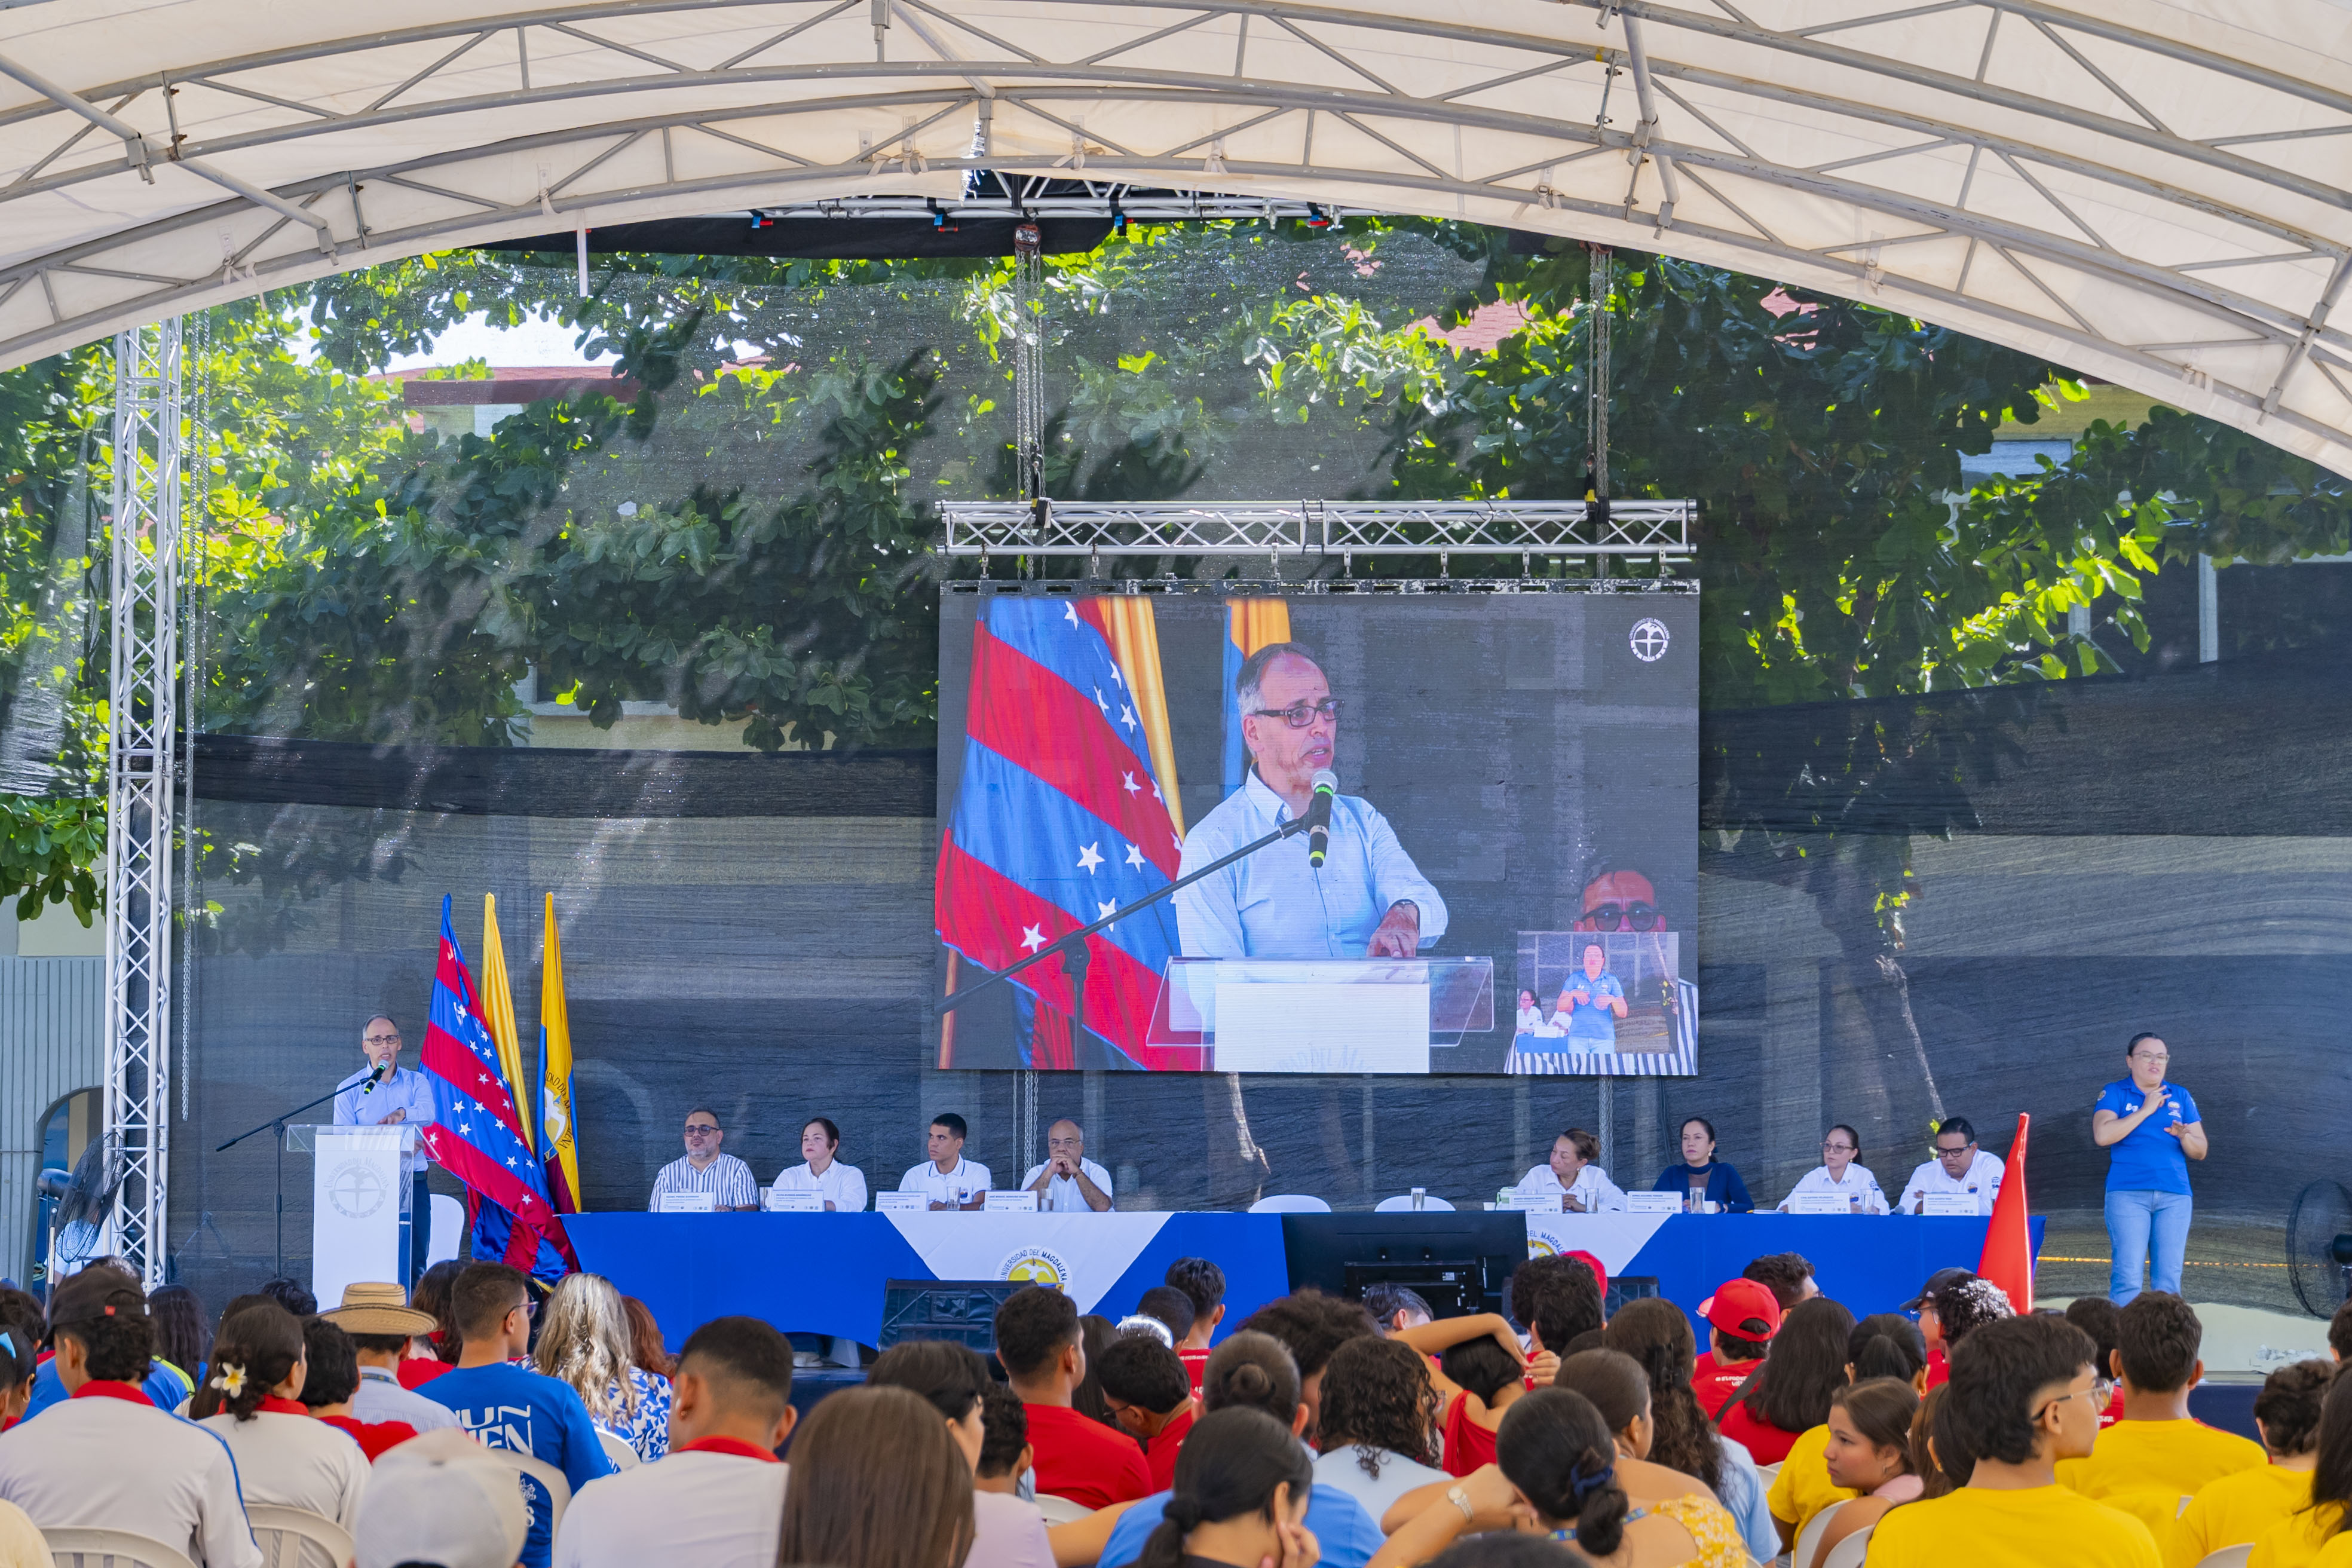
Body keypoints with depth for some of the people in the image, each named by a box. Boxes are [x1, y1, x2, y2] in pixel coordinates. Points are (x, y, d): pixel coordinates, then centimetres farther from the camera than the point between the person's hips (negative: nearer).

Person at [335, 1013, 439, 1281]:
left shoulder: (416, 1082, 11)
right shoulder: (349, 1090, 8)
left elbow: (428, 1113, -11)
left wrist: (401, 1114, -34)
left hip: (412, 1182, 1)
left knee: (415, 1261, -4)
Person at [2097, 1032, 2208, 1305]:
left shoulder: (2181, 1097, 15)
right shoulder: (2114, 1093, 6)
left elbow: (2200, 1151, 13)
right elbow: (2103, 1135, -11)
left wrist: (2185, 1136, -10)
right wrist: (2146, 1110, -9)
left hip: (2174, 1195, 3)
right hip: (2128, 1193, -3)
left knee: (2169, 1278, -1)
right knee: (2128, 1276, -12)